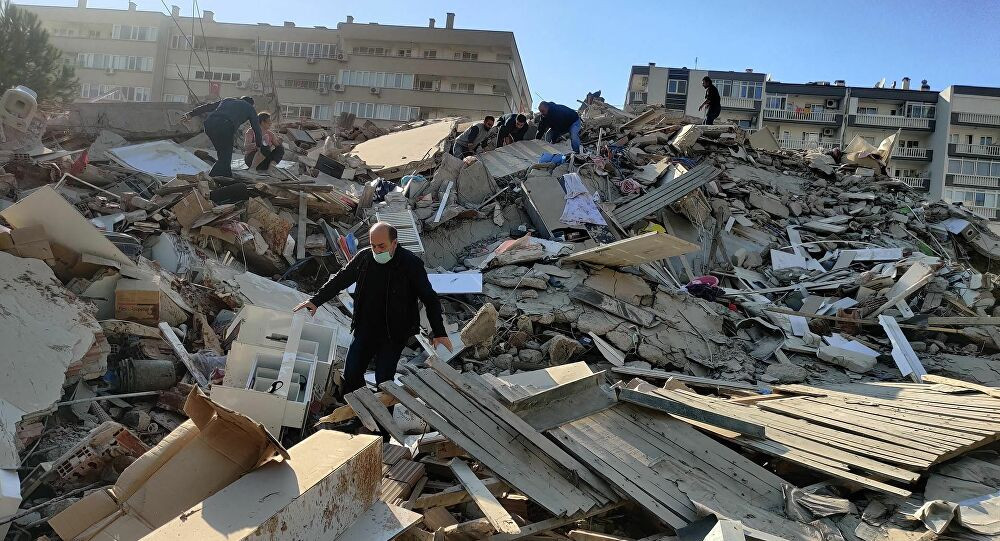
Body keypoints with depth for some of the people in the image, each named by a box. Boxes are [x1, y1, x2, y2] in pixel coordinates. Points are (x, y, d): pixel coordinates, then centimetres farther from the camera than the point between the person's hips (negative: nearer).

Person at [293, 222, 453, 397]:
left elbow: (430, 299, -9)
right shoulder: (364, 257, -4)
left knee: (383, 380, -3)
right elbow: (340, 279, 10)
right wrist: (316, 301, 6)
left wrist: (439, 333, -11)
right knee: (351, 375, 8)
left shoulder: (411, 264, -17)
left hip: (393, 336, -4)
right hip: (364, 329, 5)